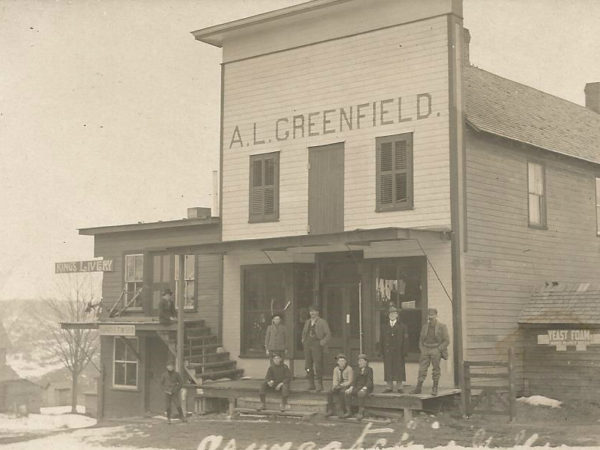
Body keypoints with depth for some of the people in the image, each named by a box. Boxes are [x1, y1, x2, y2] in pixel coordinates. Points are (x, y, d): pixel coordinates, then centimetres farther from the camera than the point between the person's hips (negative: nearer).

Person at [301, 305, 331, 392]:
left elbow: (328, 334, -1)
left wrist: (323, 342, -11)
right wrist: (303, 340, 14)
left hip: (317, 345, -5)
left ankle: (319, 385, -5)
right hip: (307, 345, 5)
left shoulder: (322, 322, 1)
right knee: (308, 366, 3)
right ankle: (311, 385, 10)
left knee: (318, 366, -9)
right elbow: (304, 332, 31)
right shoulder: (307, 322, 17)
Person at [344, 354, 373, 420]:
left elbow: (369, 382, -13)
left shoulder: (369, 370, -3)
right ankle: (348, 412, -21)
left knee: (361, 394, -38)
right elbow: (355, 381, 9)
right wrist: (351, 388, -9)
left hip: (367, 388, -6)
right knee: (347, 392, -21)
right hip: (358, 388, 6)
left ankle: (361, 413, -34)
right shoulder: (358, 370, 14)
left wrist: (363, 389, -28)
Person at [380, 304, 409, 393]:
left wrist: (404, 351, -6)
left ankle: (399, 387, 7)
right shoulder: (384, 326, 12)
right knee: (388, 368, 2)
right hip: (387, 352, 2)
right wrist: (382, 350, 1)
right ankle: (389, 386, 9)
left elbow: (405, 340, 2)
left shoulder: (402, 326, 6)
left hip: (398, 352, -2)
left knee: (399, 368, -1)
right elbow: (381, 339, 10)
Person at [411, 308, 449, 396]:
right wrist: (422, 350, 4)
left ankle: (435, 389, 5)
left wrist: (438, 350, -11)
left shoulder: (442, 327, -1)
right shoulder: (425, 327, 11)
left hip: (436, 350, -3)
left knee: (436, 370, -2)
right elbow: (421, 340, 19)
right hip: (426, 349, 3)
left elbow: (447, 341, -3)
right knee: (422, 369, -3)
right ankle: (418, 388, -2)